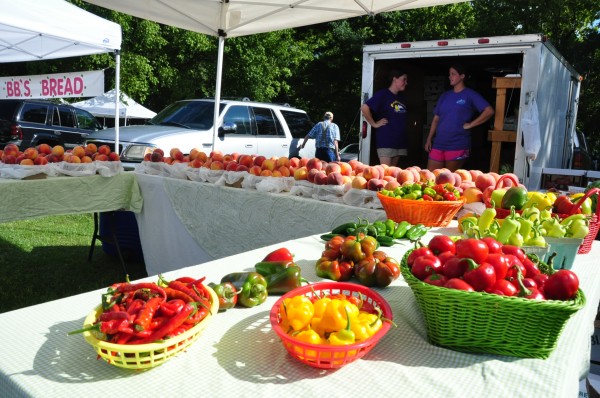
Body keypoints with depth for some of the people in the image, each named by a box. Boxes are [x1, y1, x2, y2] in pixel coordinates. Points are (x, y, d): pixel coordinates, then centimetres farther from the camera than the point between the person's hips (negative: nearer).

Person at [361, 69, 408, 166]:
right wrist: (374, 124, -12)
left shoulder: (401, 97, 15)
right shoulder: (382, 94, -7)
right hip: (385, 140, -7)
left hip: (400, 140, 8)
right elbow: (364, 108, -16)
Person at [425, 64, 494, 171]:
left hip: (457, 145, -5)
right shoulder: (445, 95, 14)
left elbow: (489, 111, -11)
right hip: (439, 143, 5)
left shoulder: (470, 95, -3)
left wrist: (470, 124, -12)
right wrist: (429, 139, 8)